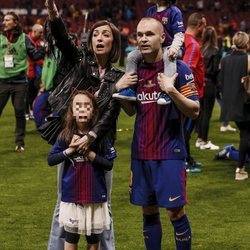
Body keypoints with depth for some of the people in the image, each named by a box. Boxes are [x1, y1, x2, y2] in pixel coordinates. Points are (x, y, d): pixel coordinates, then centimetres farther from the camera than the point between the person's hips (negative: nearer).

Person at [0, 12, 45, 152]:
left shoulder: (24, 38, 1)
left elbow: (35, 55, 0)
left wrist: (45, 48, -15)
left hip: (20, 81, -2)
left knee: (20, 112, 4)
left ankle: (20, 142, 15)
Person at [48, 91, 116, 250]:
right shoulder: (66, 136, -4)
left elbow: (109, 165, -8)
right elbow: (51, 160, -2)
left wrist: (89, 152, -18)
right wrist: (69, 150, -15)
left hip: (95, 195, 0)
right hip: (71, 194, 1)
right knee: (71, 237, 10)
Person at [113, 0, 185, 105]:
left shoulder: (174, 11, -11)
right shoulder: (150, 11, 10)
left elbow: (179, 34, -16)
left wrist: (174, 48, -31)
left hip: (170, 46, -8)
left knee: (168, 56, -42)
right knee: (132, 56, -4)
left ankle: (167, 92, -49)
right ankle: (129, 90, -6)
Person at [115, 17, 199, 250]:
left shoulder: (178, 68, -8)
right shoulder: (135, 69, 7)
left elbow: (194, 110, -11)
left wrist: (171, 90, -25)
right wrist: (119, 91, -2)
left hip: (169, 152, -5)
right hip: (141, 153, 5)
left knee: (175, 213, -2)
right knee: (148, 212, 11)